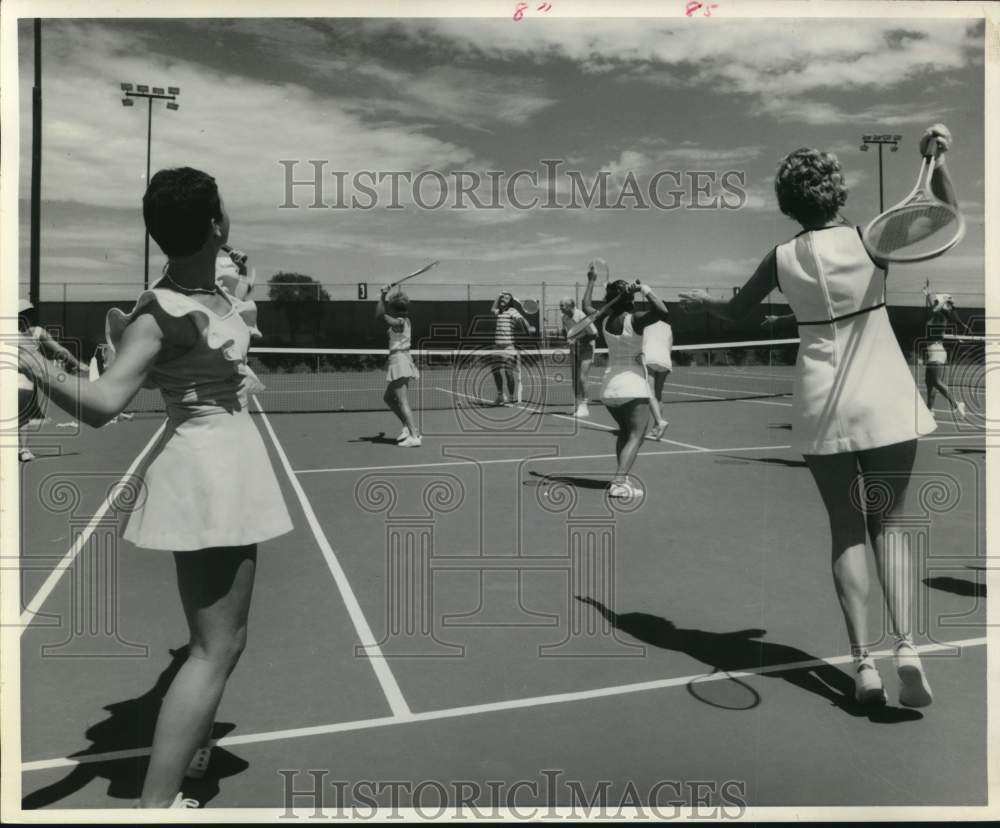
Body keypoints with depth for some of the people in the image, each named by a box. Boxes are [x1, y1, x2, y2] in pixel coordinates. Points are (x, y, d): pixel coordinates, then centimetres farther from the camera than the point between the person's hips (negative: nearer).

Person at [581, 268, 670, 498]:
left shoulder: (604, 320, 2)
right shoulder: (635, 320, -14)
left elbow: (586, 306, 21)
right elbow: (662, 311, -27)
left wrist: (591, 281, 32)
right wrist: (645, 290, -17)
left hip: (609, 387, 6)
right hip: (633, 385, -6)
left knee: (624, 433, 22)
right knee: (635, 436, -6)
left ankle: (622, 478, 18)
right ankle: (619, 483, -21)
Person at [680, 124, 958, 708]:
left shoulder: (783, 259, 1)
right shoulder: (870, 240, -5)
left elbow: (738, 311, 16)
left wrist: (700, 301, 34)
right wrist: (937, 161, -9)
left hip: (822, 412, 1)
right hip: (885, 403, -1)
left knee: (847, 529, 9)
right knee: (889, 525, 10)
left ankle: (863, 661, 5)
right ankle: (906, 646, -5)